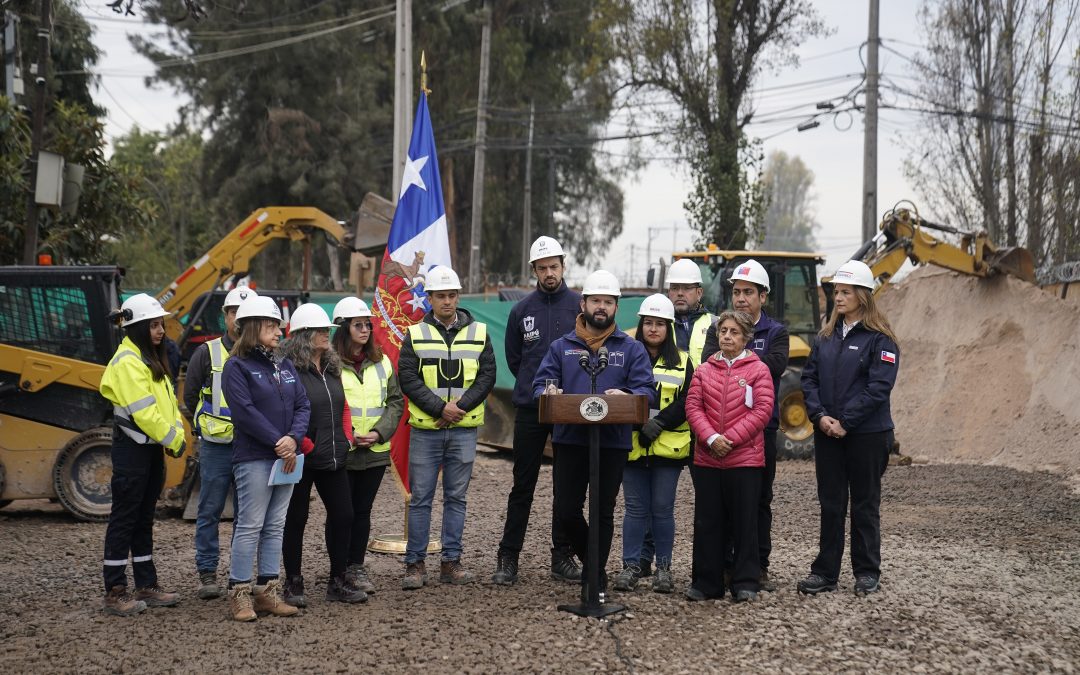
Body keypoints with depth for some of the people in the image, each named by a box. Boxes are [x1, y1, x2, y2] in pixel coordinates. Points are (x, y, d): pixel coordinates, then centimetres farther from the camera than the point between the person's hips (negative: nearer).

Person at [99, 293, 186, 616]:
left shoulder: (154, 358, 15)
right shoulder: (126, 361, -16)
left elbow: (168, 400, 14)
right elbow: (143, 410, -21)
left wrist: (177, 435, 0)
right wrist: (172, 440, -14)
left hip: (153, 448, 9)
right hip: (132, 449, -9)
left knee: (144, 518, 15)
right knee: (124, 519, -4)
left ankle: (147, 586, 22)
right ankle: (115, 593, 1)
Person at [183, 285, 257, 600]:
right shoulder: (207, 353, 2)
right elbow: (190, 397, 8)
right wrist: (205, 429, 7)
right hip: (216, 447, -1)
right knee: (210, 512, 3)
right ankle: (207, 573, 11)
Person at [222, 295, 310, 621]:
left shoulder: (285, 366, 14)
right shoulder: (237, 366, -5)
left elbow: (303, 405, 7)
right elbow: (244, 411, -14)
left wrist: (293, 438, -11)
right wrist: (277, 442, -17)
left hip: (286, 457, 7)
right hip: (253, 458, -6)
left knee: (275, 526, 9)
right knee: (250, 526, -5)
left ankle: (267, 590, 14)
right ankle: (239, 593, 1)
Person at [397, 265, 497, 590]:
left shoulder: (478, 332, 6)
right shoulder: (416, 334, 2)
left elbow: (487, 375, 1)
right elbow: (407, 378, -5)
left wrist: (460, 407, -12)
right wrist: (439, 408, -15)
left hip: (464, 429, 2)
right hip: (425, 429, -1)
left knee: (456, 496, 8)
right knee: (421, 497, 1)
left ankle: (451, 561, 15)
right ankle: (415, 563, 7)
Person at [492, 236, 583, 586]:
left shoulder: (580, 305, 0)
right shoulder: (522, 310, 4)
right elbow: (513, 358, 13)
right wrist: (536, 386, 8)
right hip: (529, 410, 0)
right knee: (523, 485, 3)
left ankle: (563, 556, 15)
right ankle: (508, 557, 9)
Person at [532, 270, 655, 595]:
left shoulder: (632, 349, 6)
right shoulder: (562, 347, 10)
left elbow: (647, 391, -3)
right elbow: (541, 384, 5)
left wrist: (626, 396, -25)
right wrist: (548, 393, -19)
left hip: (613, 442, -1)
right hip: (569, 440, 1)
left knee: (603, 512, 6)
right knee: (566, 511, 2)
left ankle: (594, 577, 18)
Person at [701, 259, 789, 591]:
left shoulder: (776, 332, 7)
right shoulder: (718, 329, 10)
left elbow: (776, 365, -12)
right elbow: (708, 361, -9)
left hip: (762, 425, 0)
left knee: (760, 499, 6)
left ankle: (759, 565, 13)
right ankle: (724, 564, 10)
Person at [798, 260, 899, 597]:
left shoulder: (879, 339, -8)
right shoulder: (826, 337, 10)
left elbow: (879, 388, -15)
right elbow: (809, 377, 7)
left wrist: (845, 421, -17)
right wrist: (820, 416, -8)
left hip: (866, 434, -5)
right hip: (827, 433, 5)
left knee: (865, 504, 5)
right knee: (830, 503, 9)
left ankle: (867, 572, 15)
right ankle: (825, 572, 14)